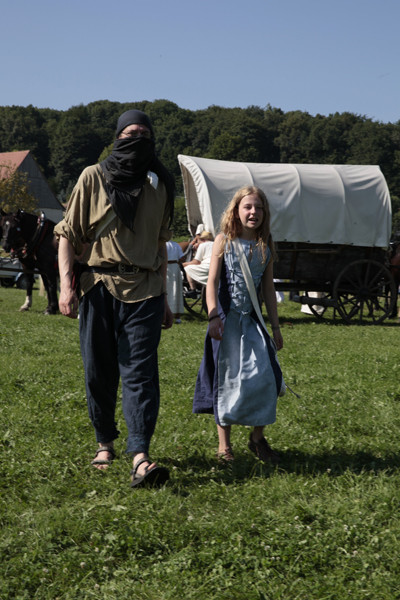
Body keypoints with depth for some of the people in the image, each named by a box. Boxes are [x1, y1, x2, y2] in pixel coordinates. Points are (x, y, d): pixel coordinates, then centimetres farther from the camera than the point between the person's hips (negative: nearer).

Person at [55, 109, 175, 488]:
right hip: (99, 287, -1)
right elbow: (68, 233, 3)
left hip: (144, 291, 1)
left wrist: (164, 298, 20)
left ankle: (140, 457, -18)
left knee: (140, 372, -11)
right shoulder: (94, 177, 5)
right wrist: (66, 283, -10)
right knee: (99, 372, 5)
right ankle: (105, 443, 24)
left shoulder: (159, 186, 14)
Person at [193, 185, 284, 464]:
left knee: (264, 376, -6)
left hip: (252, 319, 3)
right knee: (227, 379, 2)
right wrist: (213, 316, -16)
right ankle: (224, 444, 12)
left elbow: (268, 287, 12)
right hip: (227, 318, -3)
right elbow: (212, 281, -4)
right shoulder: (224, 241, -2)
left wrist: (276, 326, 12)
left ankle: (258, 437, 12)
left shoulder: (266, 245, 7)